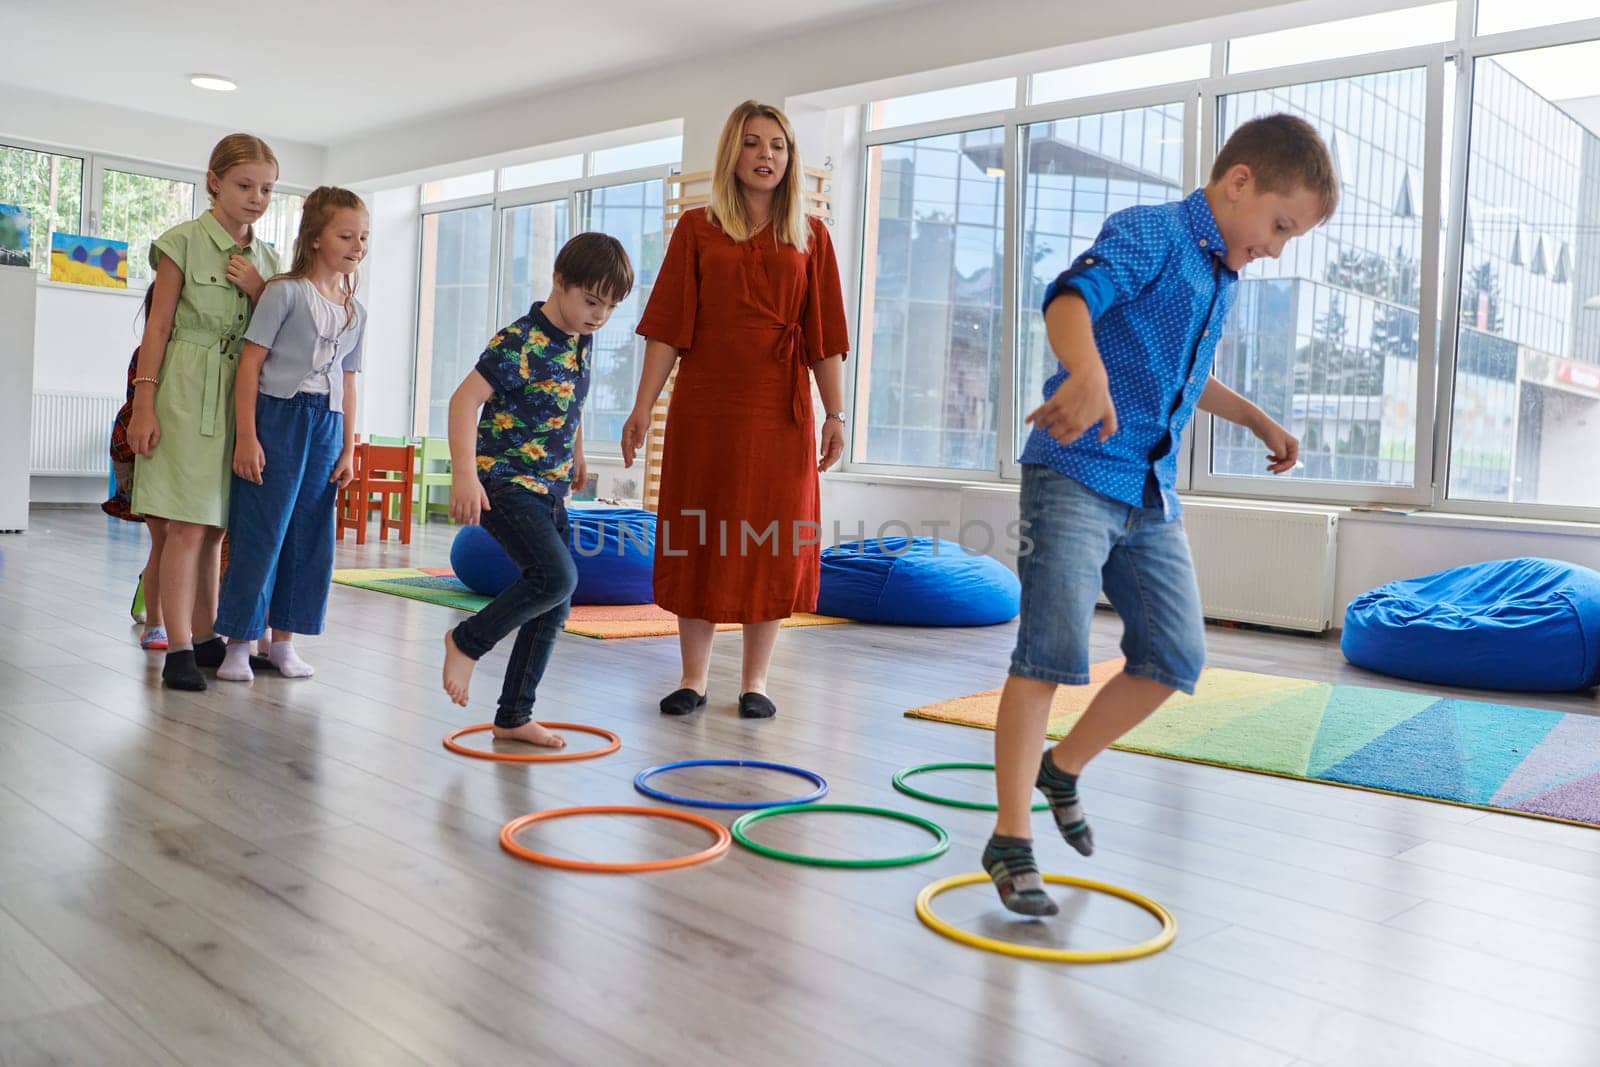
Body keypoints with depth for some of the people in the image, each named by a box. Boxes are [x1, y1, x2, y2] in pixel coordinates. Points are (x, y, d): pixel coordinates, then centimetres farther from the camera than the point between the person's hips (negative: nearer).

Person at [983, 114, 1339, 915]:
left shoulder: (1220, 278, 20)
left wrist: (1257, 420, 33)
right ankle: (1010, 842, -2)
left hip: (1153, 496, 9)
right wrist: (1088, 373, -49)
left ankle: (1062, 768, 28)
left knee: (1176, 656, 7)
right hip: (1076, 478, -9)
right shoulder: (1151, 234, -8)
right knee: (1051, 653, -11)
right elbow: (1069, 299, -29)